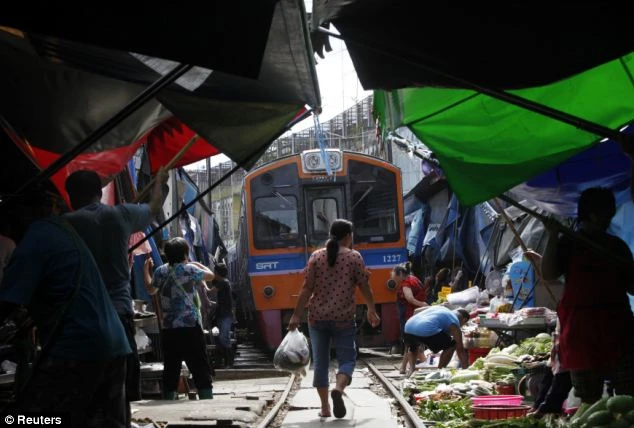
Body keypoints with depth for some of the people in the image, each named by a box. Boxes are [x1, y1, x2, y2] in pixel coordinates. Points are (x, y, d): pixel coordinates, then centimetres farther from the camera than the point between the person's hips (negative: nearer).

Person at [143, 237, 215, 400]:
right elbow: (210, 275, 9)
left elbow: (150, 289, 26)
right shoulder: (189, 269, -6)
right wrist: (197, 264, 27)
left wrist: (146, 269, 41)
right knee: (201, 369, -2)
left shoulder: (160, 271, 8)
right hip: (190, 327, -5)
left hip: (168, 330, 5)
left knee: (171, 370, 10)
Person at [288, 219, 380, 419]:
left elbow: (307, 289, -1)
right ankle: (338, 389, -22)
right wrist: (372, 311, 16)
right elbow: (365, 288, 1)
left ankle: (325, 407, 10)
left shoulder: (316, 256, 3)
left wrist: (296, 315, 1)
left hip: (318, 317, 2)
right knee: (347, 358, 6)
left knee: (320, 362, 11)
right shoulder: (354, 257, -1)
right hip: (343, 318, -2)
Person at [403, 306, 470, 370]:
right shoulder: (454, 323, 14)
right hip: (426, 331, -7)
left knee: (412, 347, 40)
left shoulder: (438, 308, 33)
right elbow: (460, 350, 13)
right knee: (451, 345, 15)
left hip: (408, 329, 7)